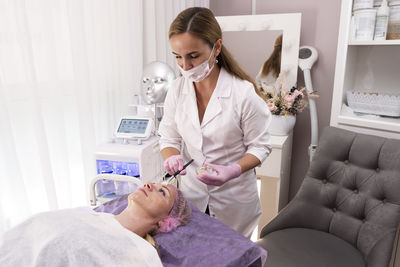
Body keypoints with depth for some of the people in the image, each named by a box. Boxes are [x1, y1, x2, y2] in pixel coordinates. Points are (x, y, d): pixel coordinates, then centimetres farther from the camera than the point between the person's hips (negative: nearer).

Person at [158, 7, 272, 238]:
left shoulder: (244, 93, -19)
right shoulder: (177, 90, -6)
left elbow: (260, 147, -10)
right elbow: (169, 138, 3)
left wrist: (233, 171, -27)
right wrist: (172, 157, -19)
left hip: (233, 197, -3)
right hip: (192, 192, 3)